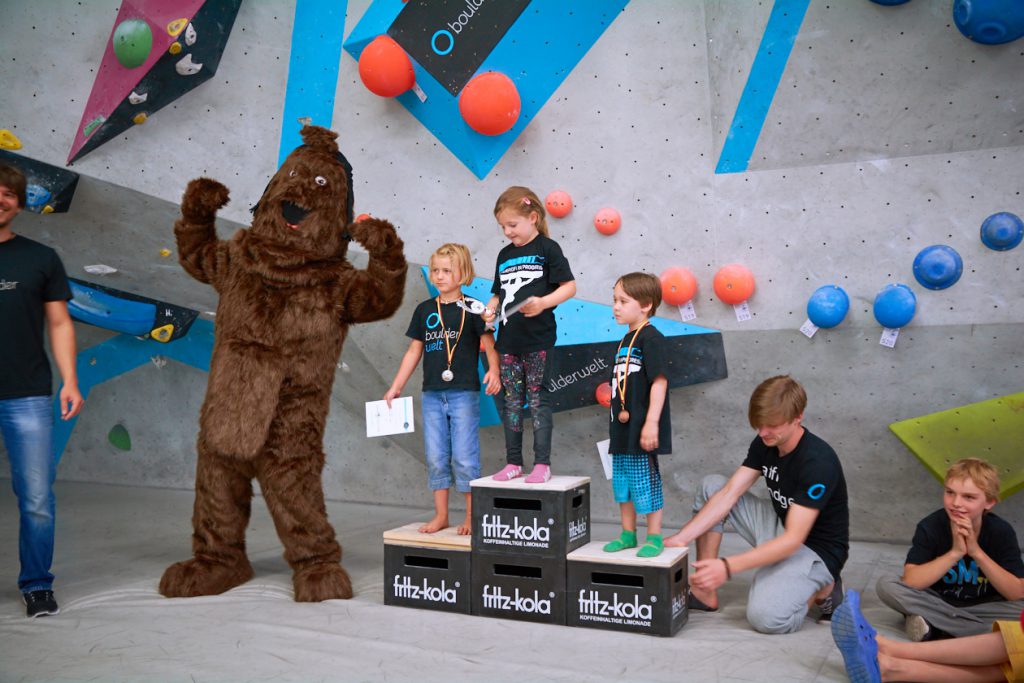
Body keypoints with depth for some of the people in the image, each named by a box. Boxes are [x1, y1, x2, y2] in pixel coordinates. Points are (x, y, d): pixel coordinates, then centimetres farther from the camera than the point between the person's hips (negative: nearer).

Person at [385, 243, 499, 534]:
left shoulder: (471, 308, -2)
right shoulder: (424, 310, 9)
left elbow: (489, 345, -7)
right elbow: (414, 352, 14)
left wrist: (493, 370, -26)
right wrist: (395, 387, 13)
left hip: (464, 393, -4)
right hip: (432, 394, 4)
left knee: (465, 457, -1)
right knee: (436, 457, 9)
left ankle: (471, 517, 12)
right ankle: (440, 515, 20)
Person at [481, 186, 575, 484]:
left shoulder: (547, 248, -3)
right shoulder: (505, 255, 15)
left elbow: (569, 286, -7)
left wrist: (543, 303, -21)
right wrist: (490, 309, 0)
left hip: (538, 339, -6)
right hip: (508, 339, 6)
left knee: (538, 401, -2)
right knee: (512, 402, 9)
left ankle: (542, 464, 6)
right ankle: (513, 463, 17)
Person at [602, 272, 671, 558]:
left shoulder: (651, 338, -13)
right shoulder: (626, 340, 14)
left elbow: (659, 382, -19)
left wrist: (651, 423, -22)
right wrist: (618, 413, 18)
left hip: (641, 430, -9)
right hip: (622, 428, 9)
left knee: (646, 482, 0)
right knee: (622, 481, 15)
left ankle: (654, 538, 14)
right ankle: (628, 534, 29)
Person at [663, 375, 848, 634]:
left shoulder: (818, 462, -27)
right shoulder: (764, 444, -4)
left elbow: (793, 539, -31)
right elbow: (728, 494, -8)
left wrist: (728, 567, -38)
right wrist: (680, 539, -19)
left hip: (816, 550, -8)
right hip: (779, 529, 8)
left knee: (765, 616, -33)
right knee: (711, 486, -3)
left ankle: (822, 589, 1)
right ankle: (704, 592, -1)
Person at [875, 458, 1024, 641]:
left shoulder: (1001, 531, -12)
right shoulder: (930, 526, -16)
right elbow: (910, 581, -26)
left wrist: (977, 552, -28)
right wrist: (955, 553, -33)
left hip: (981, 607, 0)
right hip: (936, 601, 0)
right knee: (886, 585, -25)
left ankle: (931, 624, -24)